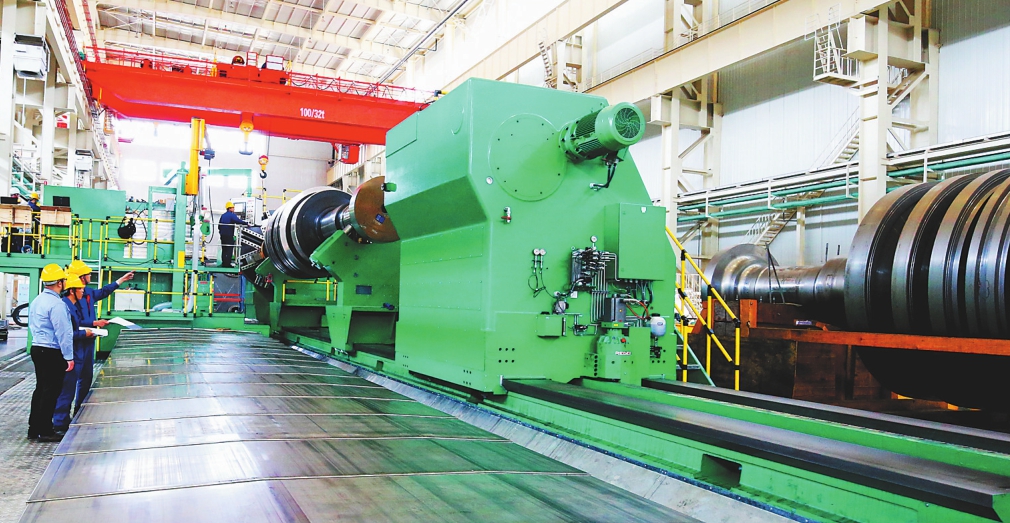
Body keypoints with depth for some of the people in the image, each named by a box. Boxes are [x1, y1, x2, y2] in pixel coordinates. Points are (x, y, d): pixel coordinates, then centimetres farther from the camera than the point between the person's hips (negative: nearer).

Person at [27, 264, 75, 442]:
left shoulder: (36, 301, 11)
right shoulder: (57, 304, -19)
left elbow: (32, 326, 19)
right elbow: (63, 333, -19)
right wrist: (69, 357, -15)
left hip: (37, 349, 9)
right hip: (52, 352, -9)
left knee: (40, 388, 15)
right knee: (51, 391, -1)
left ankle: (34, 429, 20)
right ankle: (45, 431, 4)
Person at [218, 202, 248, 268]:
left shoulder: (223, 215, 15)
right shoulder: (232, 215, -10)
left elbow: (219, 225, 21)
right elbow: (238, 221, -27)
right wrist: (246, 224, -26)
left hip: (223, 235, 8)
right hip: (229, 235, -8)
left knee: (224, 249, 12)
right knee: (229, 249, -5)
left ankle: (224, 263, 14)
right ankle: (228, 263, -7)